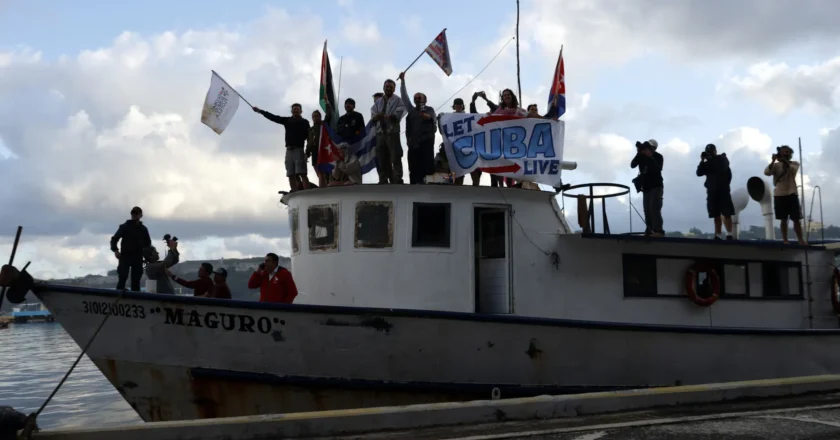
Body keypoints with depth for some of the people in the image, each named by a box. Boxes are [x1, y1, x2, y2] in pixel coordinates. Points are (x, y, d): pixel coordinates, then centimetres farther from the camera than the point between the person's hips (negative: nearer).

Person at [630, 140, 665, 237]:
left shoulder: (658, 157, -8)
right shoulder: (642, 156, 3)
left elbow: (658, 169, -24)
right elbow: (632, 165, -8)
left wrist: (650, 158, -29)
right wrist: (638, 154, -20)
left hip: (656, 186, -5)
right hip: (646, 187, 5)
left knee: (654, 208, -18)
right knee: (647, 210, 1)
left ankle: (658, 231, -24)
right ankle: (649, 231, 3)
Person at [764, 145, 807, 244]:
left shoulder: (794, 163, 7)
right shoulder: (776, 165, 5)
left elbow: (792, 169, -16)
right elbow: (766, 172, -12)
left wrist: (784, 161, -28)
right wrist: (773, 161, -23)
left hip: (792, 193, 1)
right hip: (779, 195, -1)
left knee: (797, 218, 0)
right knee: (783, 219, 1)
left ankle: (801, 239, 5)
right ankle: (785, 239, 5)